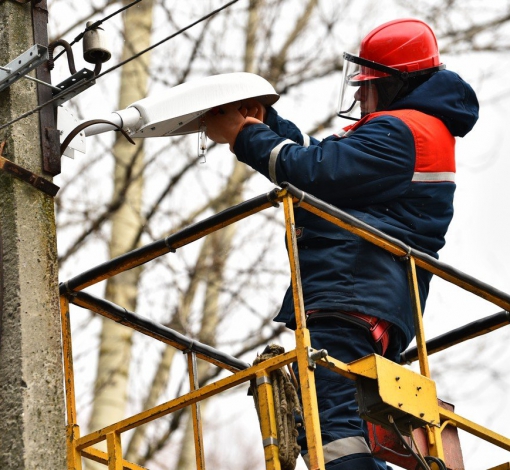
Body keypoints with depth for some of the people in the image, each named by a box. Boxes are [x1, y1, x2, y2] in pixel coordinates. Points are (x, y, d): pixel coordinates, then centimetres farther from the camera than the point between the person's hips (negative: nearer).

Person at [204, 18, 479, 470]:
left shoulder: (400, 130, -7)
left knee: (330, 424, -21)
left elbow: (315, 173, -15)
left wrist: (245, 139, -5)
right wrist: (264, 123, 14)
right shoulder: (419, 129, 28)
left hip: (348, 301, -12)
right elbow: (320, 154, 26)